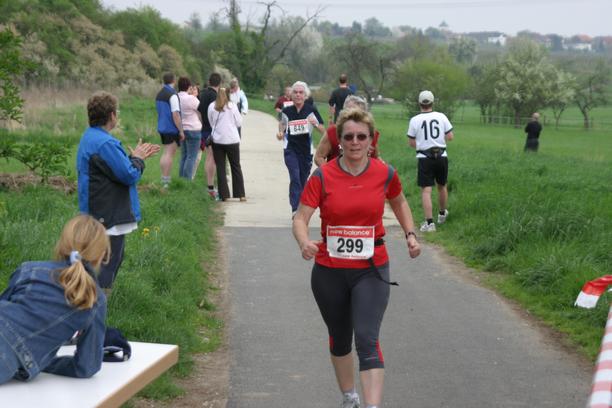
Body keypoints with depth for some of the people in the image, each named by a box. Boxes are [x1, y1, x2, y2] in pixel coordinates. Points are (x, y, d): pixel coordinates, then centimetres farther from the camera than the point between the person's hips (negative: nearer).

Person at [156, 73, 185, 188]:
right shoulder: (172, 95, -17)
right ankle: (166, 180, -4)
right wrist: (181, 131, -14)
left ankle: (164, 178, 18)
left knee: (165, 153, 16)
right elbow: (175, 115, -20)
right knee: (170, 154, -3)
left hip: (161, 127, 8)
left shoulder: (159, 94, 10)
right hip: (171, 128, -8)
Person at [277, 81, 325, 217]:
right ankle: (295, 209, -20)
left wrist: (316, 124, -19)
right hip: (291, 150, -1)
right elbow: (282, 127, 17)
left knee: (303, 180, 8)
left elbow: (323, 130, 1)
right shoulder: (286, 111, 3)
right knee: (295, 177, -17)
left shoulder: (311, 111, -1)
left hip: (306, 150, 1)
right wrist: (280, 134, -5)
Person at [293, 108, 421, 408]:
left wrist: (410, 234, 5)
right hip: (328, 272, 1)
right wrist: (304, 242, -34)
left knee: (367, 339, -15)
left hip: (371, 270, -1)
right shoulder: (322, 176, -10)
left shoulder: (385, 174, -4)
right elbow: (301, 218, -13)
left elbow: (399, 202, 17)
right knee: (339, 338, 17)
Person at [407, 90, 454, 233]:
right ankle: (442, 214, 40)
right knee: (442, 186, 21)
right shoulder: (441, 117, -3)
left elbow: (411, 143, 0)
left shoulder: (415, 120, -7)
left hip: (425, 158, -3)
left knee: (426, 190, -3)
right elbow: (450, 137, 1)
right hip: (442, 156, 3)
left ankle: (429, 222, -11)